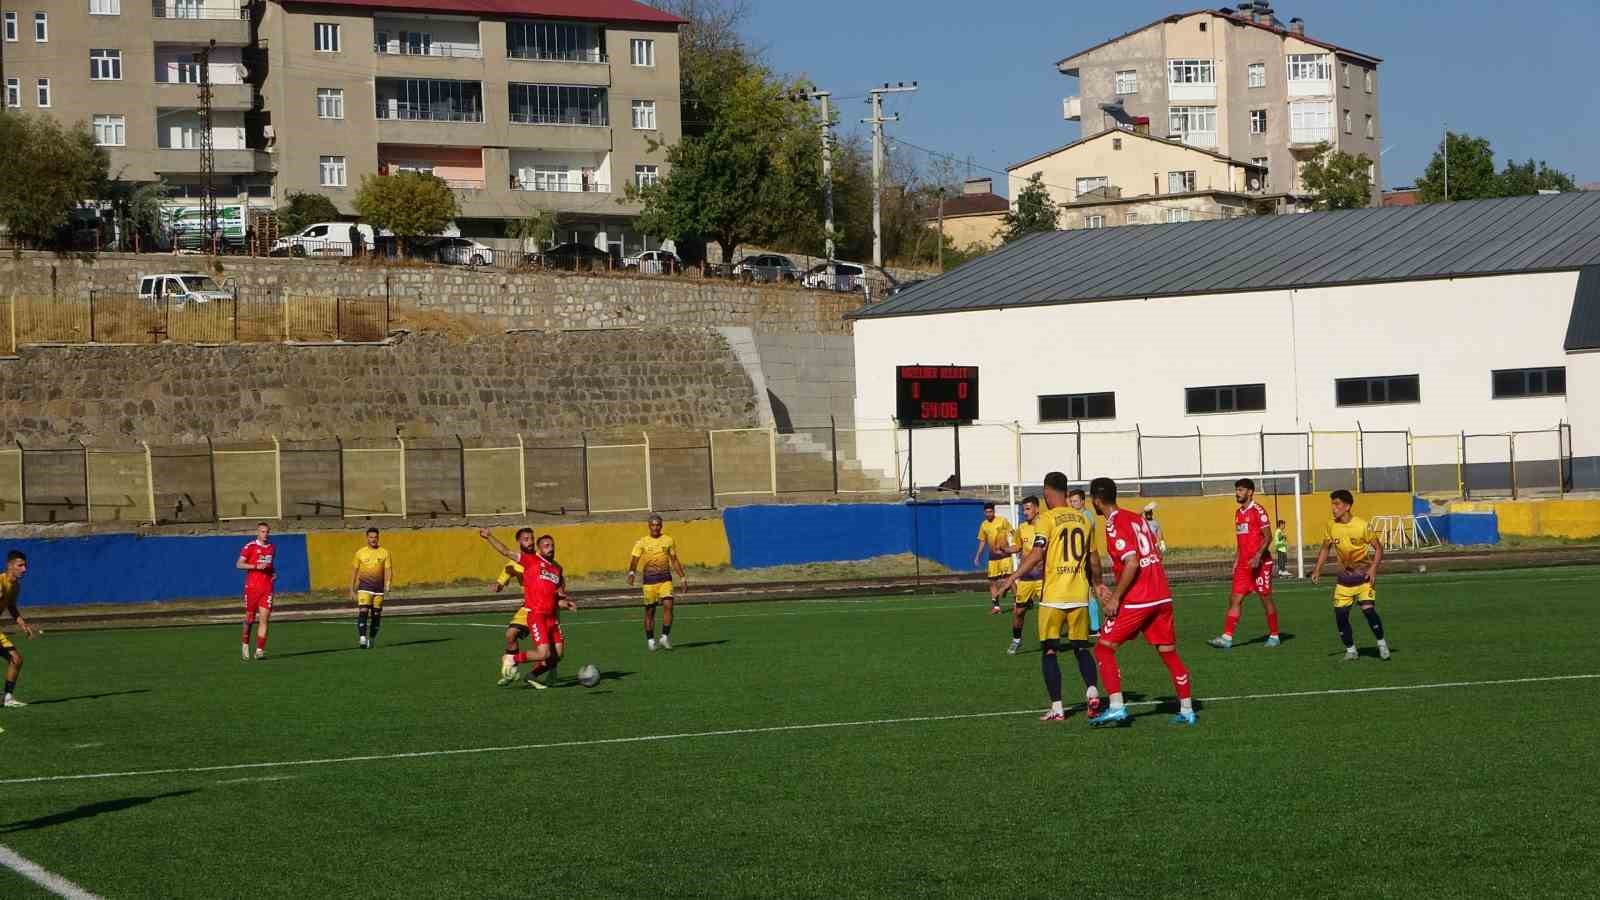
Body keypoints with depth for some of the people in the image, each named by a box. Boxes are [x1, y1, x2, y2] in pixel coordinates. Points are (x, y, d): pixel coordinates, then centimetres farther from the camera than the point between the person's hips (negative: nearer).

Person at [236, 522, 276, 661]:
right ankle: (245, 644, 30)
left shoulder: (272, 548, 13)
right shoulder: (250, 547, -4)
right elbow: (239, 564, -11)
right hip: (252, 587, -3)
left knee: (264, 618, -8)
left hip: (267, 588, 3)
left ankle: (259, 650, -8)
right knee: (250, 619, 5)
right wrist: (256, 566, -22)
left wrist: (274, 573, 9)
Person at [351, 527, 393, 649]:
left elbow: (388, 570, 1)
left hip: (379, 588, 1)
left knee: (376, 615, 5)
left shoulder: (384, 552, 3)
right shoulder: (360, 553, 5)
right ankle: (362, 638, -23)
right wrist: (352, 589, 8)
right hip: (364, 587, -1)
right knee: (363, 611, -17)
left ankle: (372, 639, 18)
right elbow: (355, 571, 10)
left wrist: (388, 585, -14)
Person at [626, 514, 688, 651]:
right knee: (649, 610, 3)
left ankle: (665, 636, -12)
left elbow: (674, 561, 16)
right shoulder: (642, 542, 2)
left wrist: (682, 577, 12)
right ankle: (650, 640, 14)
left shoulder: (668, 540, 8)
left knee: (668, 605, -17)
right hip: (649, 579, -1)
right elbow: (634, 560, -5)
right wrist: (631, 573, -24)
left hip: (665, 578, 1)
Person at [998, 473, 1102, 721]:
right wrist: (1097, 585, 31)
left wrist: (1014, 576, -13)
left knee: (1049, 651, 3)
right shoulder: (1083, 519, 11)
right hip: (1080, 596, 4)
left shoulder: (1048, 518, -5)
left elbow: (1037, 553, -17)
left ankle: (1057, 708, -2)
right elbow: (1094, 561, 16)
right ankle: (1091, 693, -6)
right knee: (1081, 648, 16)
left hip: (1053, 596, -4)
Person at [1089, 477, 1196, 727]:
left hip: (1136, 601, -8)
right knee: (1169, 652, 12)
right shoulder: (1137, 519, 15)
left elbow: (1132, 563, -21)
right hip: (1161, 596, 8)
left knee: (1104, 649, 0)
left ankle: (1116, 707, -9)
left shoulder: (1114, 525, -10)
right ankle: (1187, 710, 13)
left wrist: (1115, 597, -15)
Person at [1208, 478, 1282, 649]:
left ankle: (1274, 636, 15)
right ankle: (1227, 638, -6)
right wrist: (1236, 561, 18)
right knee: (1235, 599, -1)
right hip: (1243, 564, 8)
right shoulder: (1238, 513, 15)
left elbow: (1268, 536, -14)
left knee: (1266, 598, 3)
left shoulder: (1258, 511, -10)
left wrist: (1257, 557, -24)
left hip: (1260, 563, -8)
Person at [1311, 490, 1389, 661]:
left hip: (1364, 577, -4)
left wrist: (1373, 568, -21)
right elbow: (1325, 549, 12)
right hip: (1345, 578, 4)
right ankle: (1351, 650, 14)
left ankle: (1382, 644, 2)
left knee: (1368, 609, -19)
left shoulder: (1362, 525, -15)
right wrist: (1317, 570, 2)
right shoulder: (1331, 527, -3)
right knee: (1340, 614, -3)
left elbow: (1378, 548, -8)